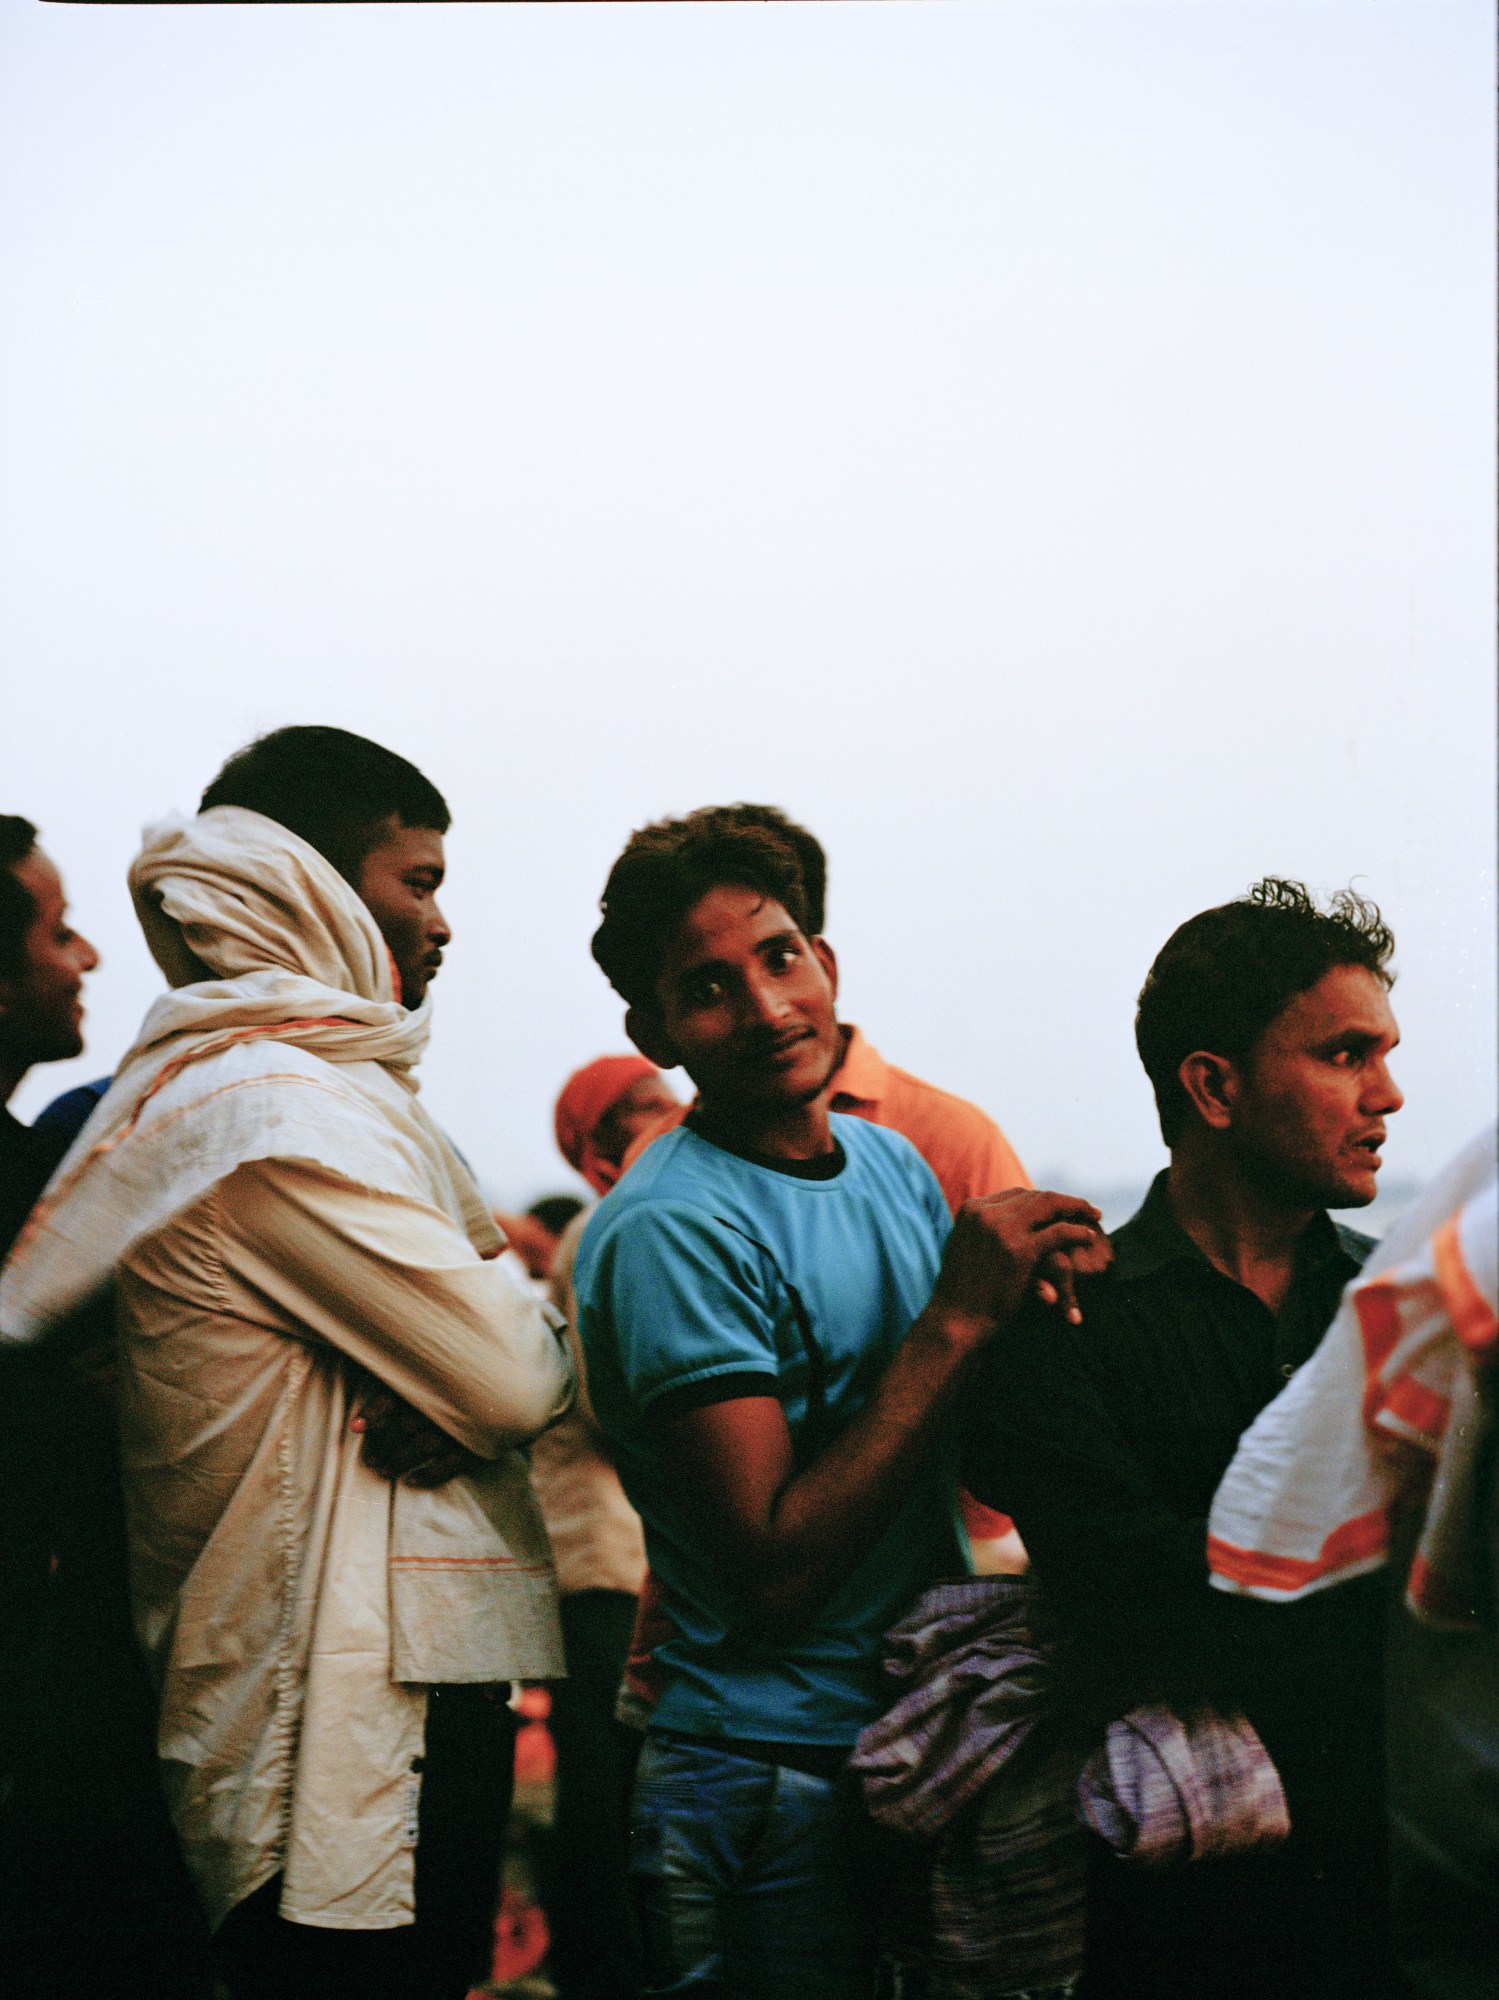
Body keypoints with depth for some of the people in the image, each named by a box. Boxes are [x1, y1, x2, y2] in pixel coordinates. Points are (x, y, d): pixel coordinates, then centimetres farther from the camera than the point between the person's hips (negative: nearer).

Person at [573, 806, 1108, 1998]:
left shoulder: (892, 1162, 6)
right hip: (776, 1796, -8)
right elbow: (774, 1573, -23)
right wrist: (956, 1320, -23)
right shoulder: (670, 1229, -18)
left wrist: (1029, 1292, -9)